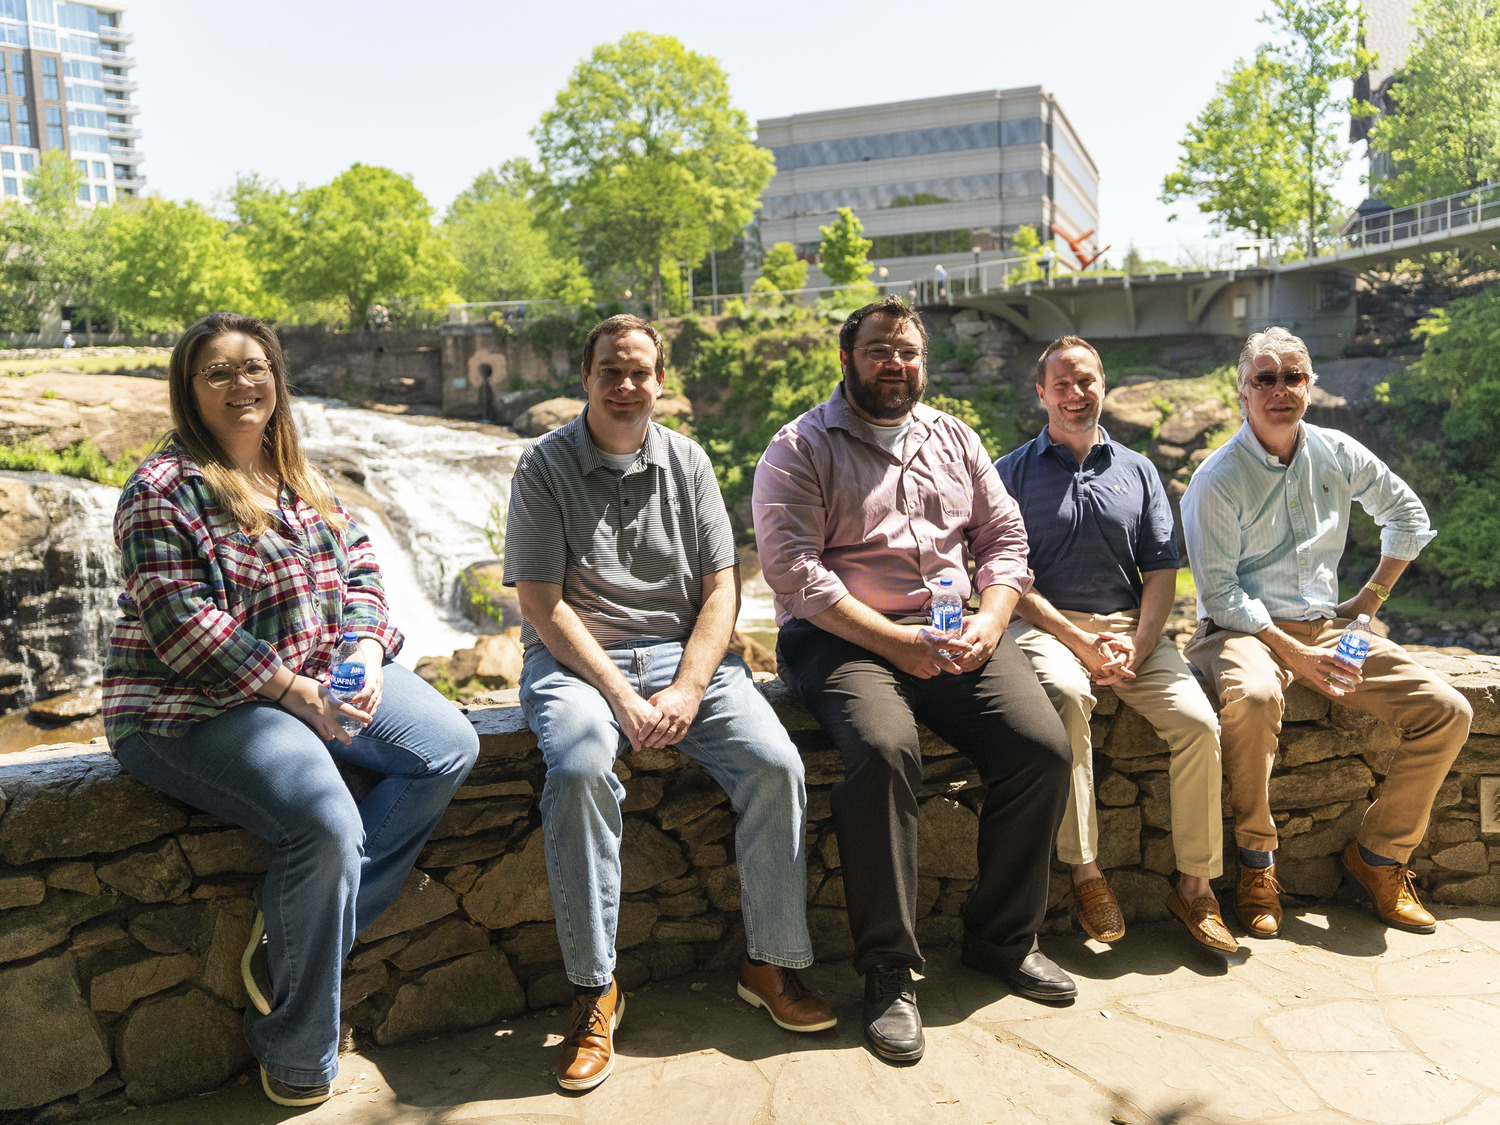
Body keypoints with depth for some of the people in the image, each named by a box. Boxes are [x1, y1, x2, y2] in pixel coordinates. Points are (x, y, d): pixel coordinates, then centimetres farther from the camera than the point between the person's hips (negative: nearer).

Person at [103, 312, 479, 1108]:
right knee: (325, 820, -29)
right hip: (193, 710, -7)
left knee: (450, 748, -9)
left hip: (319, 678, 8)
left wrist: (364, 656, -8)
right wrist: (296, 694, -21)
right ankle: (295, 1057, -7)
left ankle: (294, 933, -6)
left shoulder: (302, 480, 13)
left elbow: (360, 573, 11)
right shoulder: (164, 490, -9)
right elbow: (184, 626, -17)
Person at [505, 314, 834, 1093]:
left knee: (776, 764, -19)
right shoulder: (544, 467, 0)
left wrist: (687, 690, -11)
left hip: (683, 651, 3)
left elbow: (721, 589, 5)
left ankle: (770, 961, 0)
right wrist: (621, 697, -16)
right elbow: (543, 604, -7)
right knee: (579, 770, -33)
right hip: (574, 657, -2)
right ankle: (594, 988, -17)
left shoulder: (688, 462, 10)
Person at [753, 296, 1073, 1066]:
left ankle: (1004, 937, 6)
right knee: (884, 750, -34)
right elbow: (794, 571, -11)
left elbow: (1005, 537, 15)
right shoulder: (801, 449, 1)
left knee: (1043, 747, -17)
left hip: (959, 633, 5)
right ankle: (887, 968, -16)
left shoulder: (954, 438, 19)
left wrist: (988, 622, -5)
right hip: (844, 637, -5)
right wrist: (894, 642, -17)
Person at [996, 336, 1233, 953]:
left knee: (1198, 721, -20)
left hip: (1131, 626, 4)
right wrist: (1081, 642, -13)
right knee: (1065, 695, -36)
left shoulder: (1137, 471, 17)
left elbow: (1161, 572, 11)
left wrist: (1135, 648, -8)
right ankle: (1085, 871, -25)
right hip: (1047, 625, -3)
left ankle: (1195, 883, -5)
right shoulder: (1014, 472, 7)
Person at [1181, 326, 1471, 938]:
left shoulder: (1339, 455, 5)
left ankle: (1378, 854, 8)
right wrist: (1295, 653, -20)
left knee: (1447, 711, -10)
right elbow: (1220, 593, -13)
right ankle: (1256, 864, -19)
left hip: (1328, 626, 6)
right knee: (1254, 696, -40)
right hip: (1244, 630, -5)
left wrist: (1371, 596, 14)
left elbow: (1409, 515, 23)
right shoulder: (1218, 479, -10)